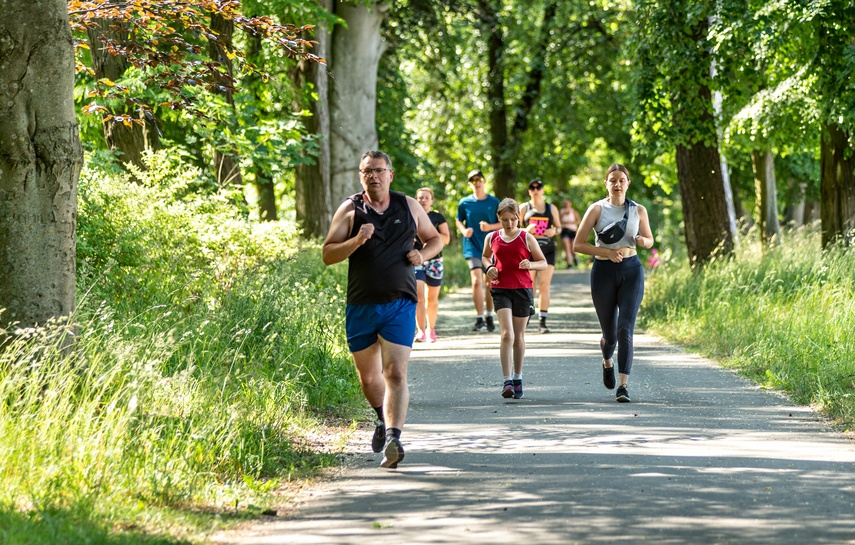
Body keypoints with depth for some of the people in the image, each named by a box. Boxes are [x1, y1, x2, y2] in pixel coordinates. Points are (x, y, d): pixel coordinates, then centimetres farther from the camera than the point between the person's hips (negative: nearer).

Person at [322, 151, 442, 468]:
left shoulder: (408, 207, 8)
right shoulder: (350, 210, 3)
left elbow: (435, 239, 22)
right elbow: (328, 255, -1)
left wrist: (422, 255, 0)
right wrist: (356, 241, -19)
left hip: (400, 303, -1)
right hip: (361, 306, 1)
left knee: (395, 373, -16)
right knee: (368, 376, 14)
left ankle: (393, 439, -23)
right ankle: (383, 418, 42)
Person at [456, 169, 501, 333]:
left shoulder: (494, 202, 3)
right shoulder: (465, 203, 2)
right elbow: (458, 221, 12)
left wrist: (490, 226, -13)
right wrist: (464, 230, -9)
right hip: (473, 247, -1)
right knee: (476, 281, -15)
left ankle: (489, 316, 26)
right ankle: (480, 319, -13)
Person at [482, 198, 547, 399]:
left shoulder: (527, 238, -1)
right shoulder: (492, 238, 4)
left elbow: (543, 263, 4)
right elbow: (485, 256, 24)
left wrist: (530, 264, -17)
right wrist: (489, 267, 2)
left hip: (522, 290, 0)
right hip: (500, 289, 0)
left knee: (519, 336, 10)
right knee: (507, 334, -15)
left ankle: (518, 378, 26)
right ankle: (507, 381, -17)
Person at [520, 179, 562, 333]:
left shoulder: (552, 209, 13)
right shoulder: (524, 208, 8)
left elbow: (559, 227, 20)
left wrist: (555, 231, -4)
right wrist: (526, 230, -12)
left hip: (547, 251, 1)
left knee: (544, 286, -7)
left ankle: (543, 322, -8)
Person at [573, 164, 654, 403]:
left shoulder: (638, 210, 4)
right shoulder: (597, 209, -3)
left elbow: (649, 239, 18)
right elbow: (578, 244, -5)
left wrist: (643, 241, -7)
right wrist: (607, 252, -17)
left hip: (631, 270, 0)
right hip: (604, 271, 0)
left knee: (625, 329, -13)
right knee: (609, 332, 9)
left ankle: (623, 385, -16)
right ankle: (607, 361, 45)